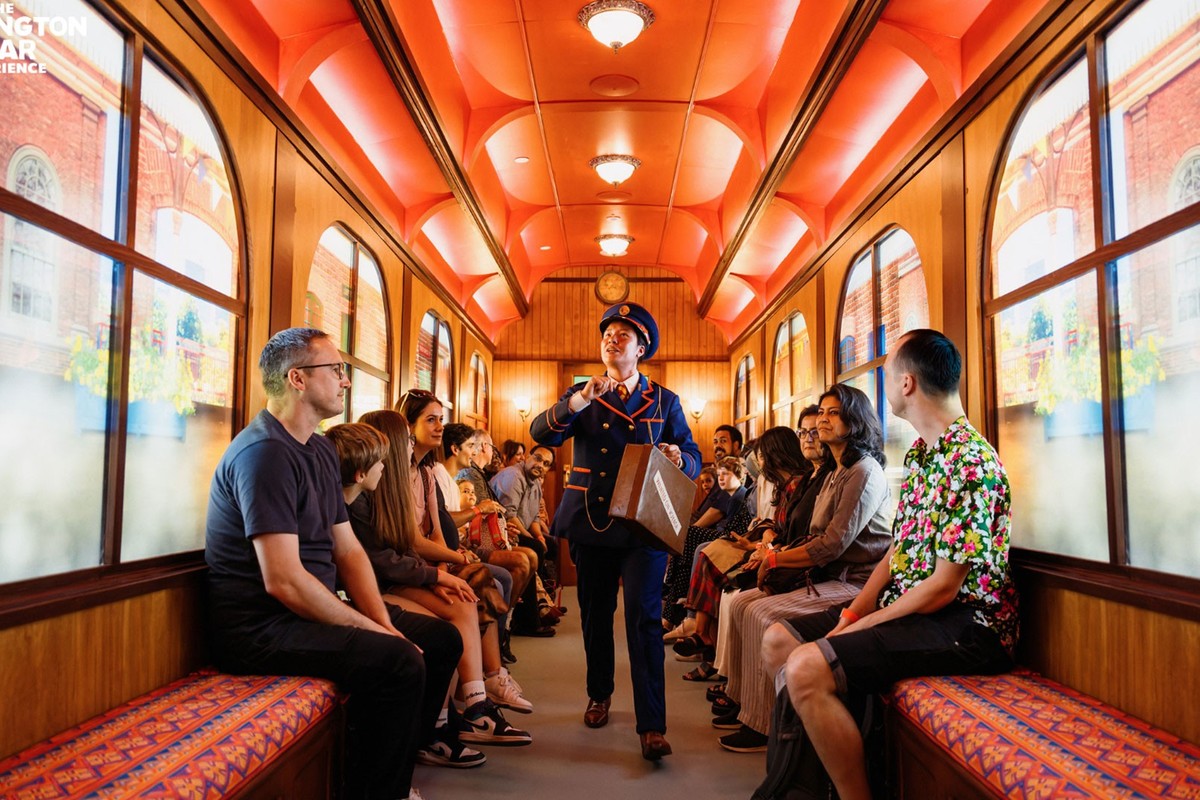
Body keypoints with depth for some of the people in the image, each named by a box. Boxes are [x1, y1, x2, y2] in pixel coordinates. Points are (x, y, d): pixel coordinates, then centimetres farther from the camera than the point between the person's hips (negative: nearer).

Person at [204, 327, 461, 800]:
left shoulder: (321, 451, 13)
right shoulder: (264, 453, -19)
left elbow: (348, 550, 9)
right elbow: (283, 581, -25)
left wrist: (384, 623, -5)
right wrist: (373, 631, -19)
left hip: (313, 610, 10)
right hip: (259, 628, -10)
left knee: (441, 640, 6)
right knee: (397, 662, -28)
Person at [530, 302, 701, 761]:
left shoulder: (664, 401, 8)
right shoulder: (582, 395, 9)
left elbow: (693, 460, 7)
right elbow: (541, 433, -7)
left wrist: (678, 459, -17)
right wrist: (578, 401, -22)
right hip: (590, 523, 2)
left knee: (644, 617, -9)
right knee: (595, 613, 13)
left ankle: (652, 725, -6)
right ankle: (599, 695, 34)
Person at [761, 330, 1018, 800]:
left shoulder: (970, 463, -21)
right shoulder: (919, 453, 10)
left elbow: (942, 588, -21)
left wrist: (857, 628, -15)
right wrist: (852, 612, 1)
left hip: (963, 623, -10)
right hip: (904, 605, 10)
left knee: (807, 668, -27)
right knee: (779, 640, 8)